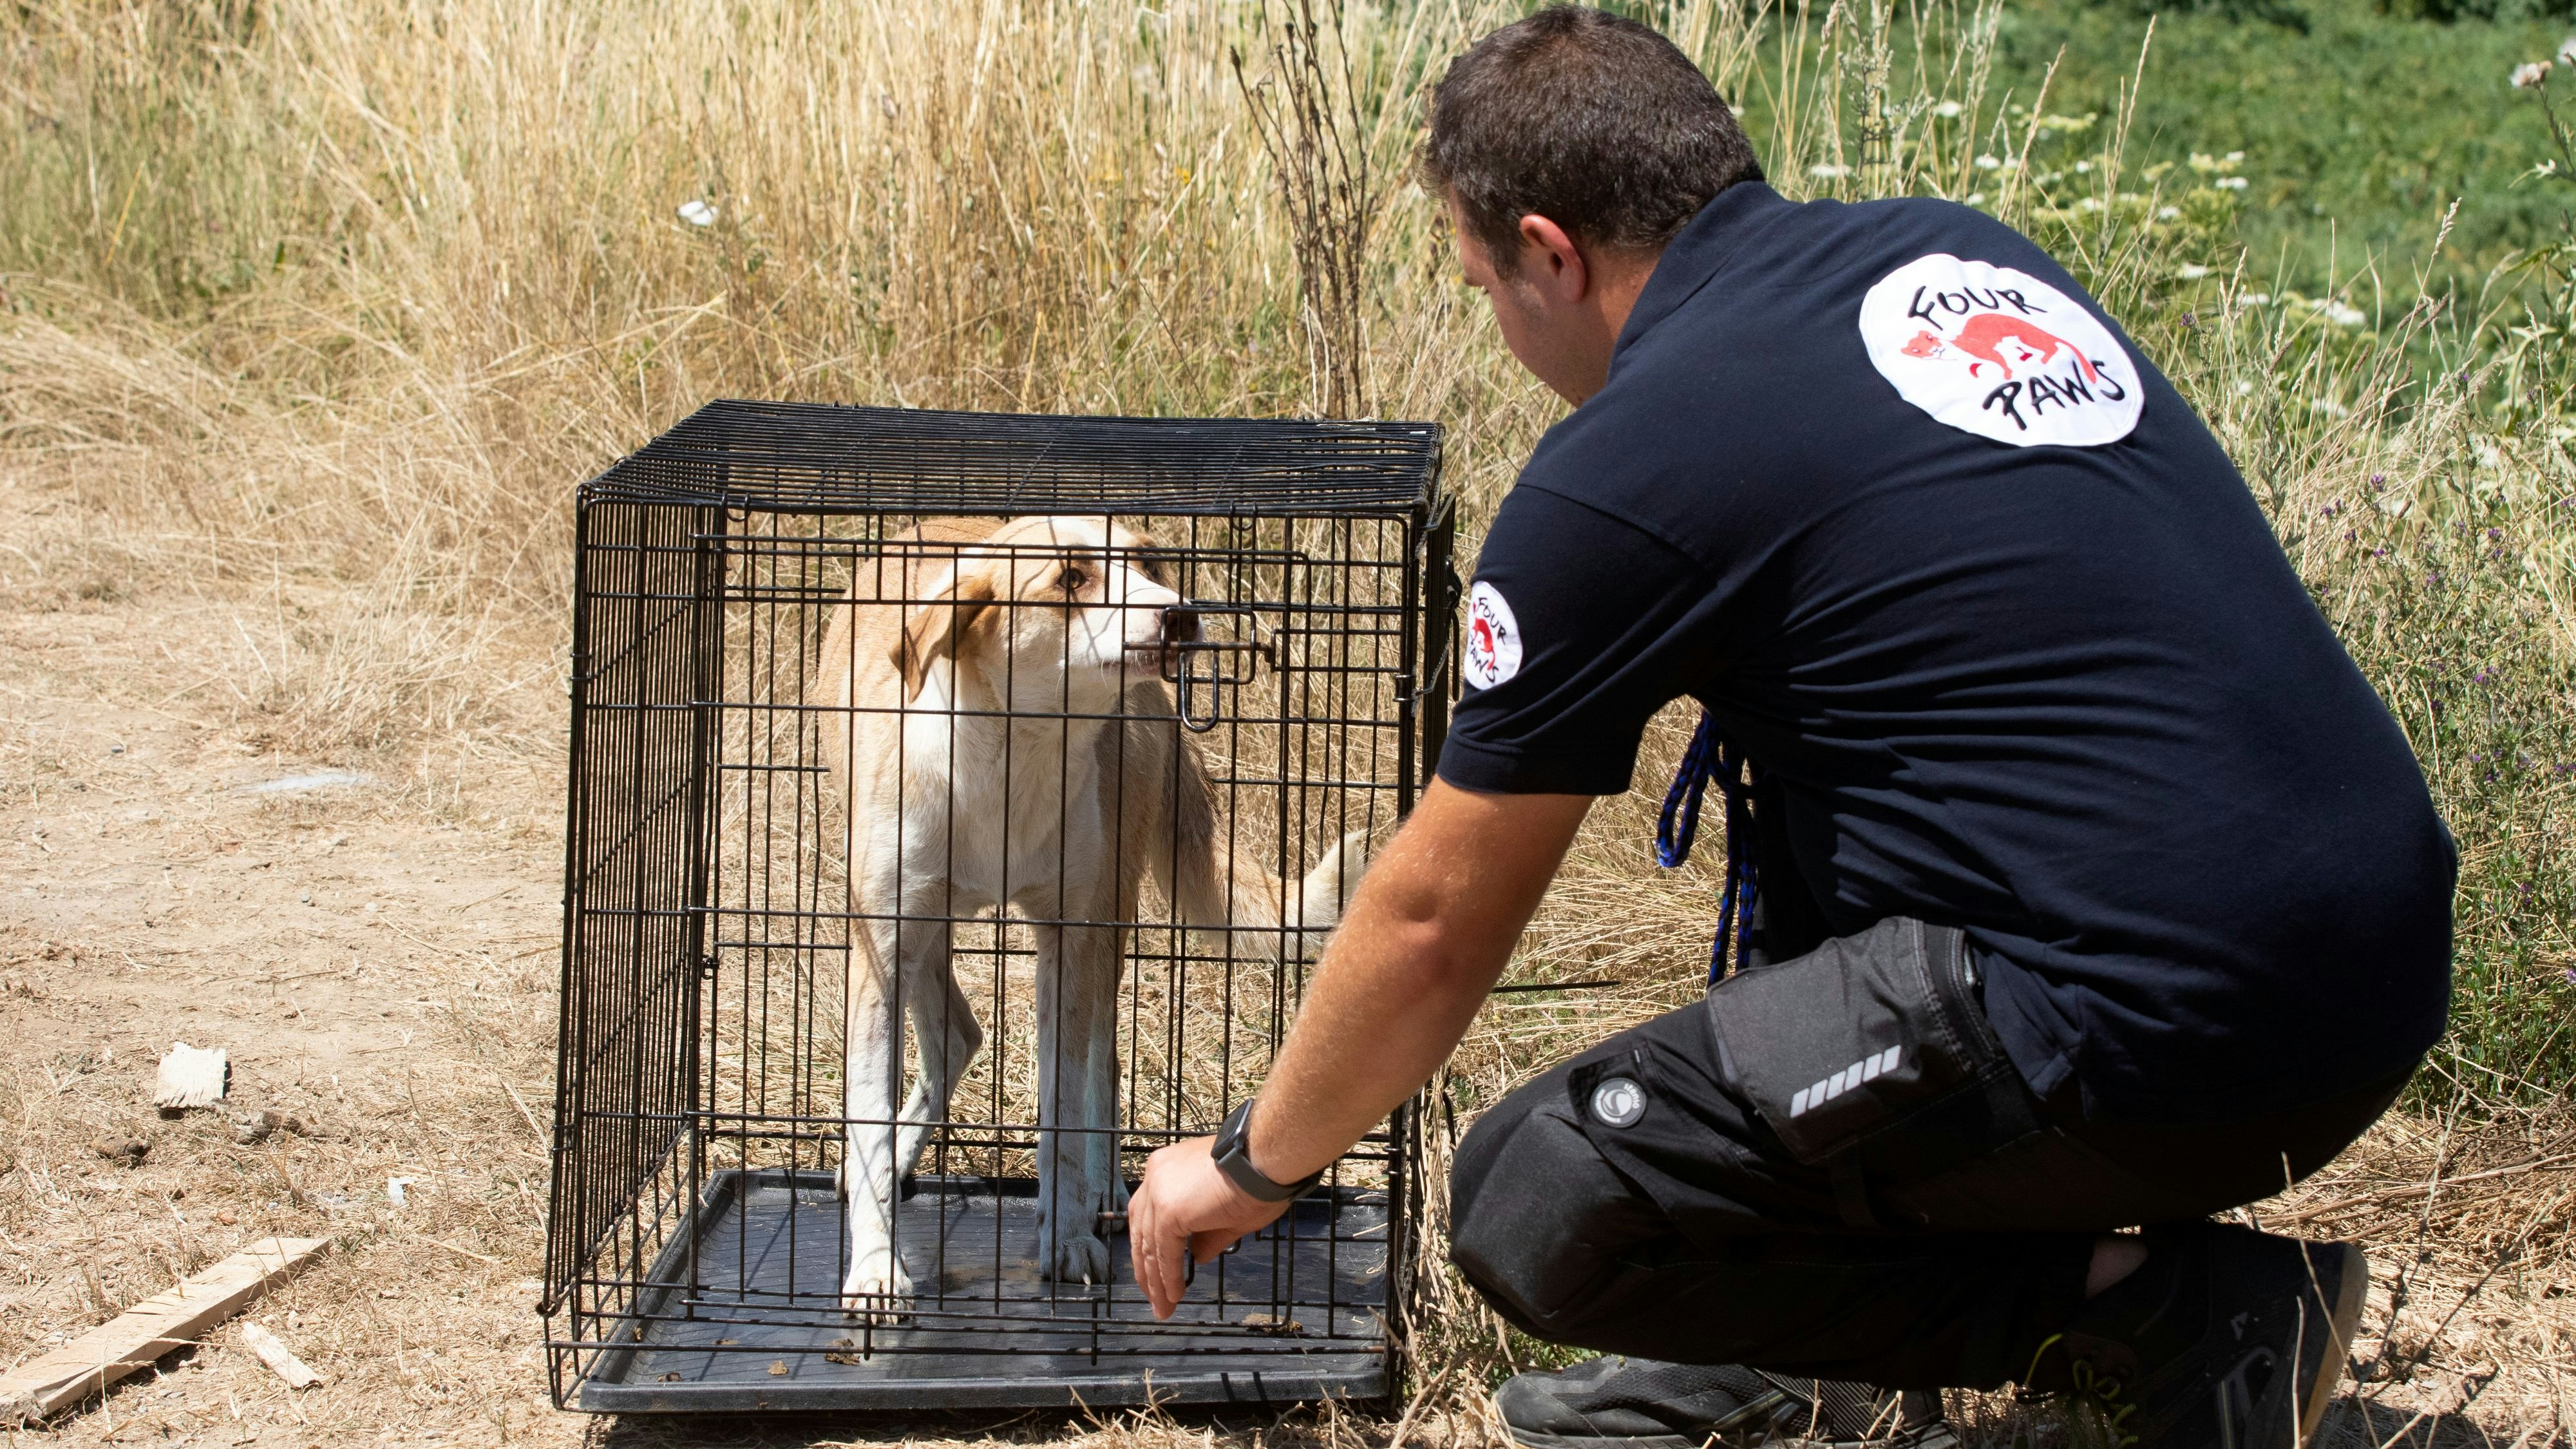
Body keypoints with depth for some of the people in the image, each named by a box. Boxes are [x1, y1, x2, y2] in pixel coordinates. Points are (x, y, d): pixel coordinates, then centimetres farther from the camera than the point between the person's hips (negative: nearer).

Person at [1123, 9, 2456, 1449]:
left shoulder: (1627, 470, -7)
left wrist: (1249, 1165, 20)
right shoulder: (1951, 246, 15)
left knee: (1533, 1207, -2)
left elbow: (1436, 921, 3)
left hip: (2170, 1034, -9)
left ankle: (2165, 1316, -2)